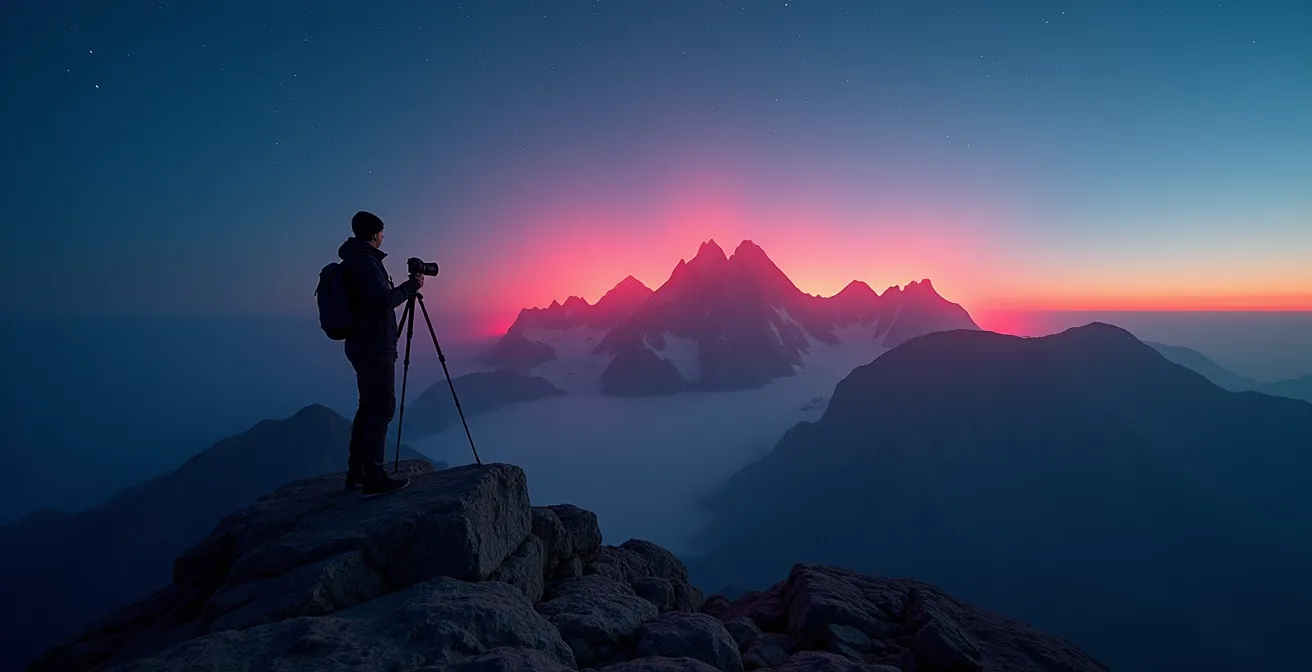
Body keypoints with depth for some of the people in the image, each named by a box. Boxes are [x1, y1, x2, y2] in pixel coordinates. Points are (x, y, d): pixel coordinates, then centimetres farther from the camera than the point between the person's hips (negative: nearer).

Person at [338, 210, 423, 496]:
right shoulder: (365, 261, -14)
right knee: (381, 409, -8)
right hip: (375, 348, -10)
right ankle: (374, 478, -7)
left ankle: (356, 473, 21)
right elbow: (384, 299, -23)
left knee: (368, 407, 15)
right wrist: (411, 285, -10)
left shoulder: (353, 262, 16)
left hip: (362, 347, 10)